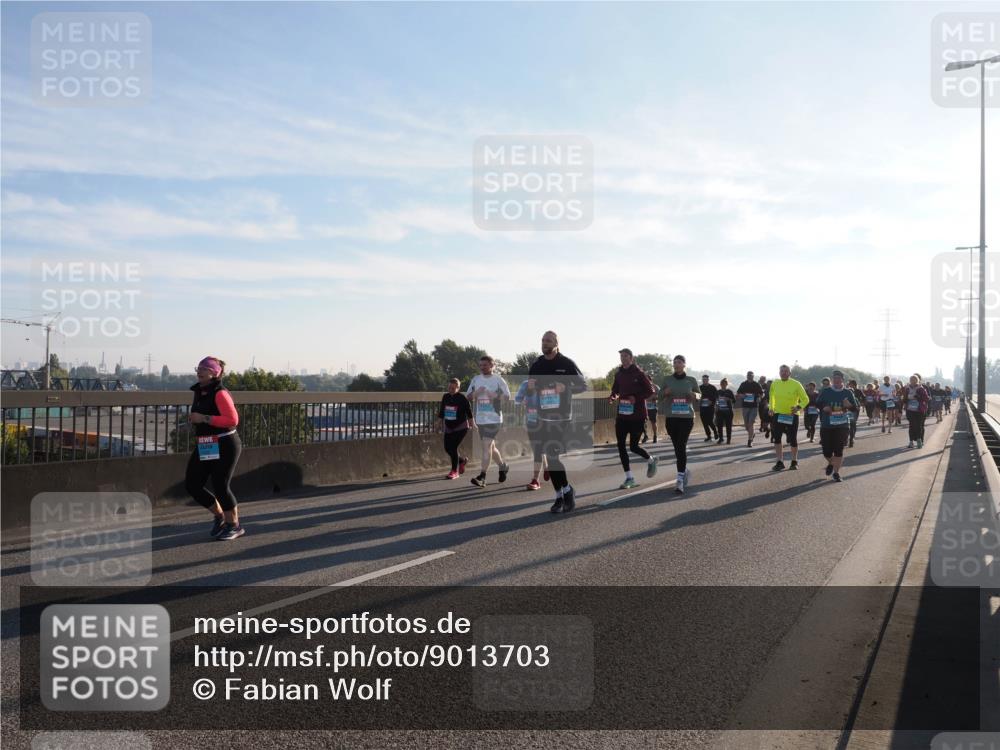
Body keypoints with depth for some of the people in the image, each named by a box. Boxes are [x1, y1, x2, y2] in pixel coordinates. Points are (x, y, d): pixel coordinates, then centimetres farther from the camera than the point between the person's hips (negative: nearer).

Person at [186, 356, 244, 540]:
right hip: (204, 447, 9)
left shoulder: (220, 393, -15)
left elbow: (233, 419, -24)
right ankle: (219, 515, 27)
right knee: (192, 485, 6)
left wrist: (204, 418, -23)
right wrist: (194, 419, 13)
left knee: (220, 486, -4)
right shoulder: (200, 392, 12)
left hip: (224, 446, -9)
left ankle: (234, 526, 17)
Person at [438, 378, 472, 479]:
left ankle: (454, 471, -1)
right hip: (448, 427, 6)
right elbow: (441, 411, 13)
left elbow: (469, 411, -4)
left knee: (453, 447, -14)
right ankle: (462, 460, 34)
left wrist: (471, 423, -2)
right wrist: (439, 423, 14)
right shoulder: (445, 397, 3)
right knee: (447, 448, 5)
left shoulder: (462, 398, -11)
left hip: (461, 427, -6)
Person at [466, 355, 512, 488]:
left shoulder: (498, 380, -2)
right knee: (491, 446, 16)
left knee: (487, 445, -15)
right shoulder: (475, 380, 11)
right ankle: (503, 466, 39)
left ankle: (482, 477, -17)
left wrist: (495, 395, -18)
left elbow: (507, 396, -2)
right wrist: (476, 393, -8)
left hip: (494, 418, -6)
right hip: (480, 419, 6)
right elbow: (468, 397, 12)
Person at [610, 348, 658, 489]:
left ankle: (651, 461, 29)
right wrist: (614, 396, -2)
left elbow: (650, 391, -7)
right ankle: (629, 478, 10)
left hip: (637, 415, -5)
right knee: (621, 446, 1)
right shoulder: (618, 374, 7)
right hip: (622, 415, 6)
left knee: (633, 446, -4)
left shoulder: (639, 373, -9)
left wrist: (636, 398, -21)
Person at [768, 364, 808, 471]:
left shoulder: (796, 384, -9)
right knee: (777, 438, 0)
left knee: (793, 439, 5)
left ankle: (794, 461, 23)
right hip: (777, 415, 3)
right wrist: (771, 408, 10)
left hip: (792, 416, -3)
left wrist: (798, 407, -19)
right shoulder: (774, 383, 3)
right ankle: (780, 462, 8)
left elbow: (805, 399, -4)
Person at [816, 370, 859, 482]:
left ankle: (836, 472, 9)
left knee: (839, 450, -3)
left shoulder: (848, 392, 5)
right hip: (826, 426, 0)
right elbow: (817, 404, 8)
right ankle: (831, 463, 33)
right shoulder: (825, 392, 3)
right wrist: (824, 408, -12)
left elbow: (855, 407, 8)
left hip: (842, 426, 0)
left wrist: (849, 405, -14)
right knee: (827, 451, 0)